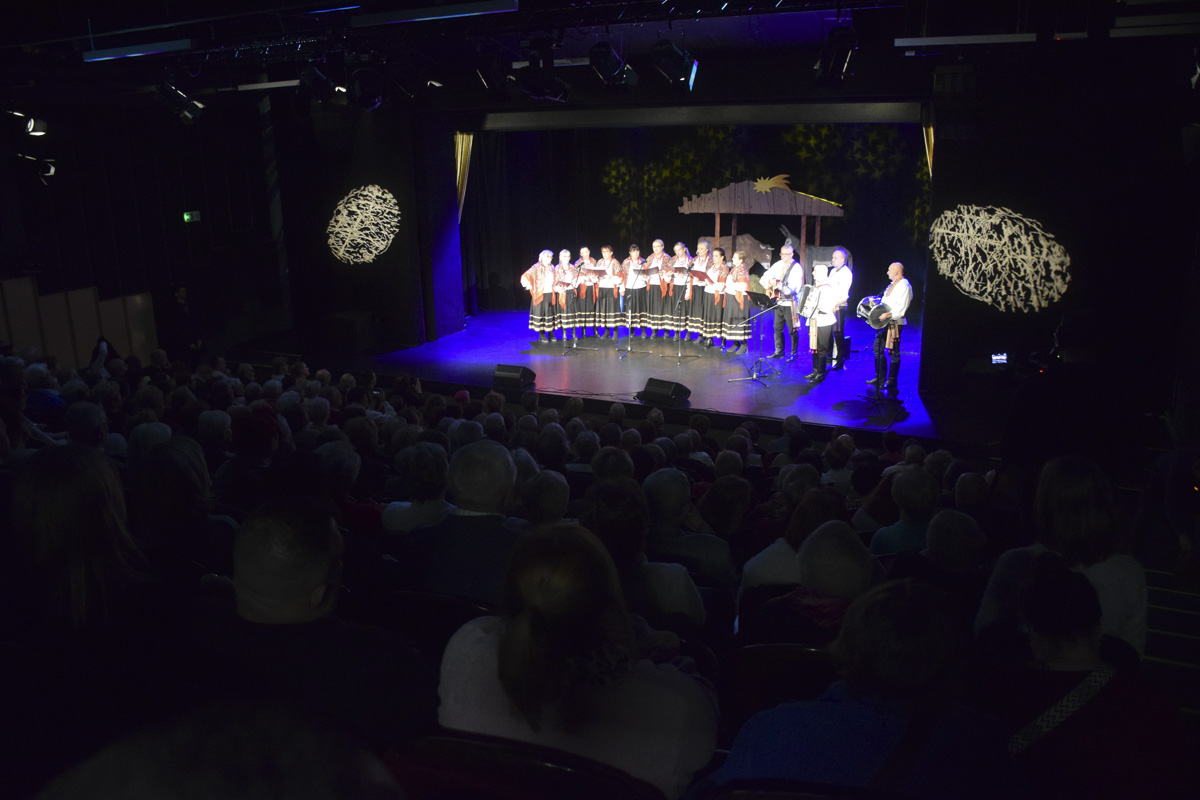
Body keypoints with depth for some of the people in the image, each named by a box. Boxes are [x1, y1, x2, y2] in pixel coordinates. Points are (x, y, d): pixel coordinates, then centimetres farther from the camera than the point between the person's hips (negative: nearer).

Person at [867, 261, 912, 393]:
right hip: (884, 322, 10)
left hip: (895, 323, -10)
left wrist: (888, 314, -30)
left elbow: (902, 308, -22)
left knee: (893, 353, -2)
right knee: (877, 349, 12)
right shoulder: (892, 285, 18)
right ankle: (880, 379, 21)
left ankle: (891, 382, 5)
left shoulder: (904, 286, -13)